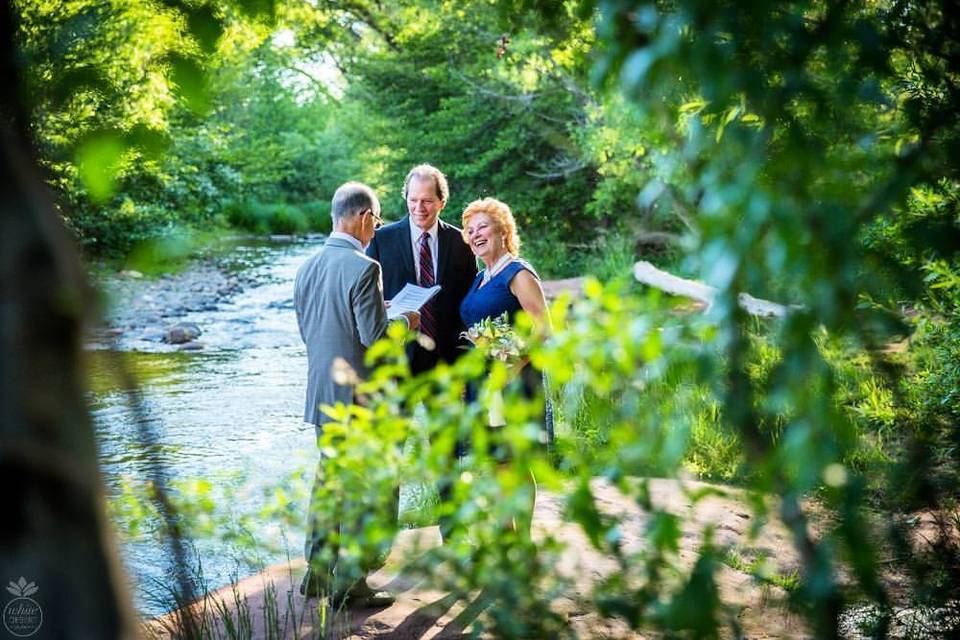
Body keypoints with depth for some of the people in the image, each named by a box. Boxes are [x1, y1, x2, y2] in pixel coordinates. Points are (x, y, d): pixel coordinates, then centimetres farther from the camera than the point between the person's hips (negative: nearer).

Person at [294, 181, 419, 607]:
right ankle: (348, 586, 10)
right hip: (359, 396, -8)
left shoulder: (307, 266, 6)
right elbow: (375, 336, -20)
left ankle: (317, 575, 27)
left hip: (321, 392, 8)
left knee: (328, 478, 19)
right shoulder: (363, 267, -18)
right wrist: (406, 321, 0)